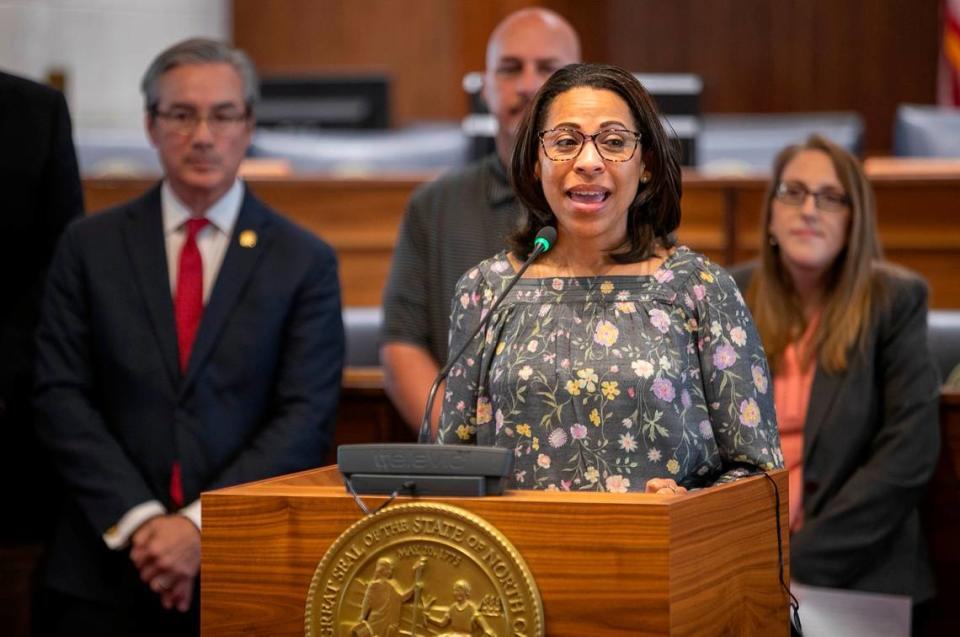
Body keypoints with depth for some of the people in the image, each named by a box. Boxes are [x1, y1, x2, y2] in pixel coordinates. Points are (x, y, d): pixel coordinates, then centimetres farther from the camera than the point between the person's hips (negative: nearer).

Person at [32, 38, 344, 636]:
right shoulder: (90, 246, 5)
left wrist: (201, 524, -15)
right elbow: (63, 396, -1)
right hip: (106, 569, 1)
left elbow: (306, 417, -6)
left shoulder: (305, 261, 1)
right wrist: (138, 520, -12)